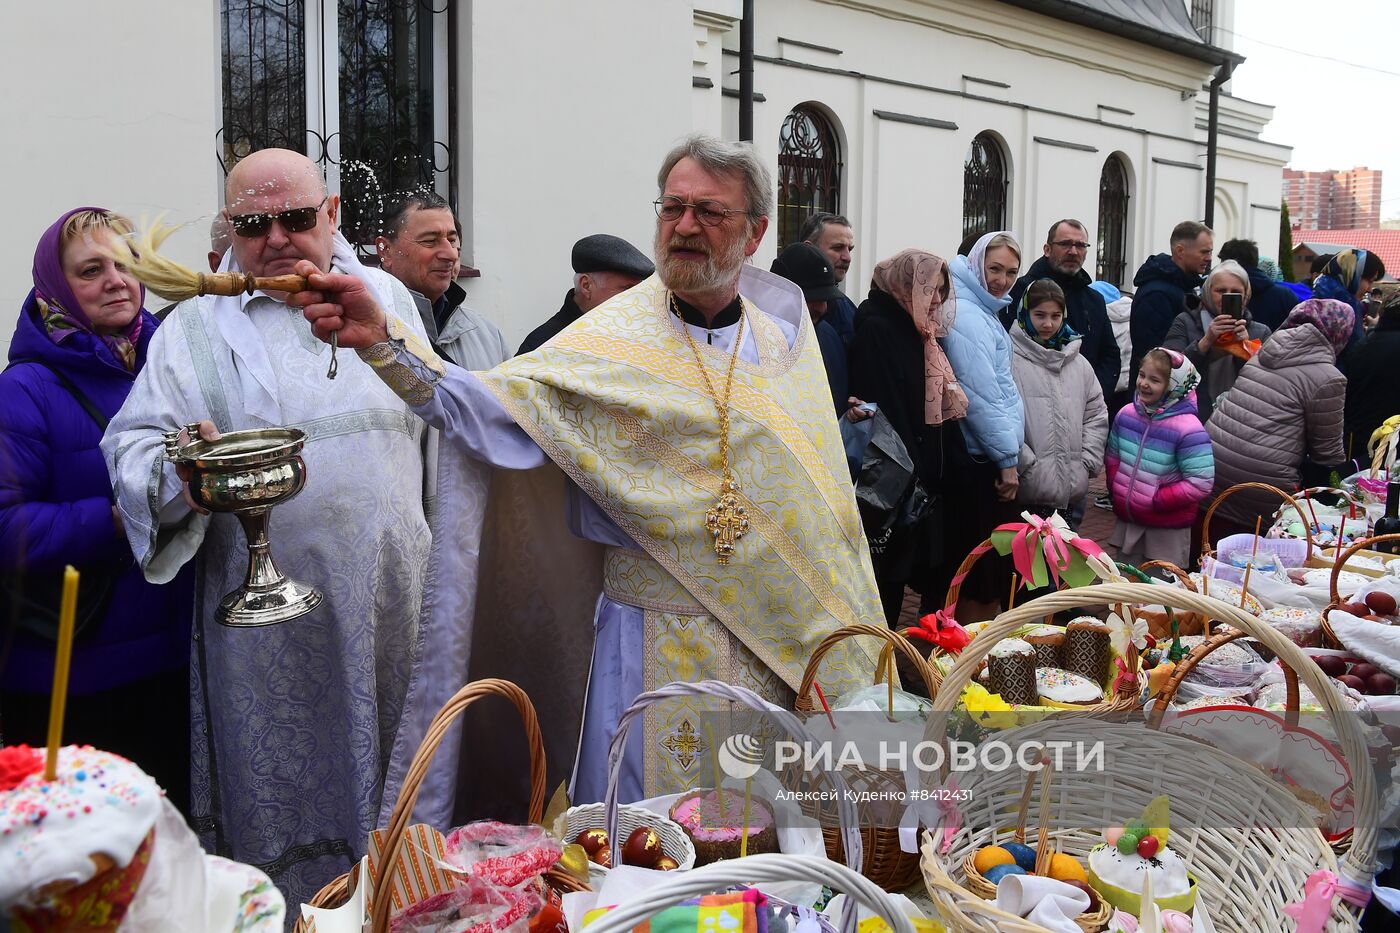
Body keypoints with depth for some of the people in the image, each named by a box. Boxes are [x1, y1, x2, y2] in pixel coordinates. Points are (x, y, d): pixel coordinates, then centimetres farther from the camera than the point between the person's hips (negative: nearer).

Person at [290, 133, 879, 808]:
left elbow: (819, 498, 11)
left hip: (783, 642, 4)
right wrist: (381, 341, -34)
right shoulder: (613, 341, -7)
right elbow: (493, 411, -20)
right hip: (659, 644, -3)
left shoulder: (783, 336, 5)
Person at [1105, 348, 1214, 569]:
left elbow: (1201, 483, -20)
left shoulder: (1188, 429, -20)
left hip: (1168, 528, -6)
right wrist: (1116, 489, 1)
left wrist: (1156, 501, -19)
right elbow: (1112, 456, 15)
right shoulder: (1126, 414, 0)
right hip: (1127, 520, 6)